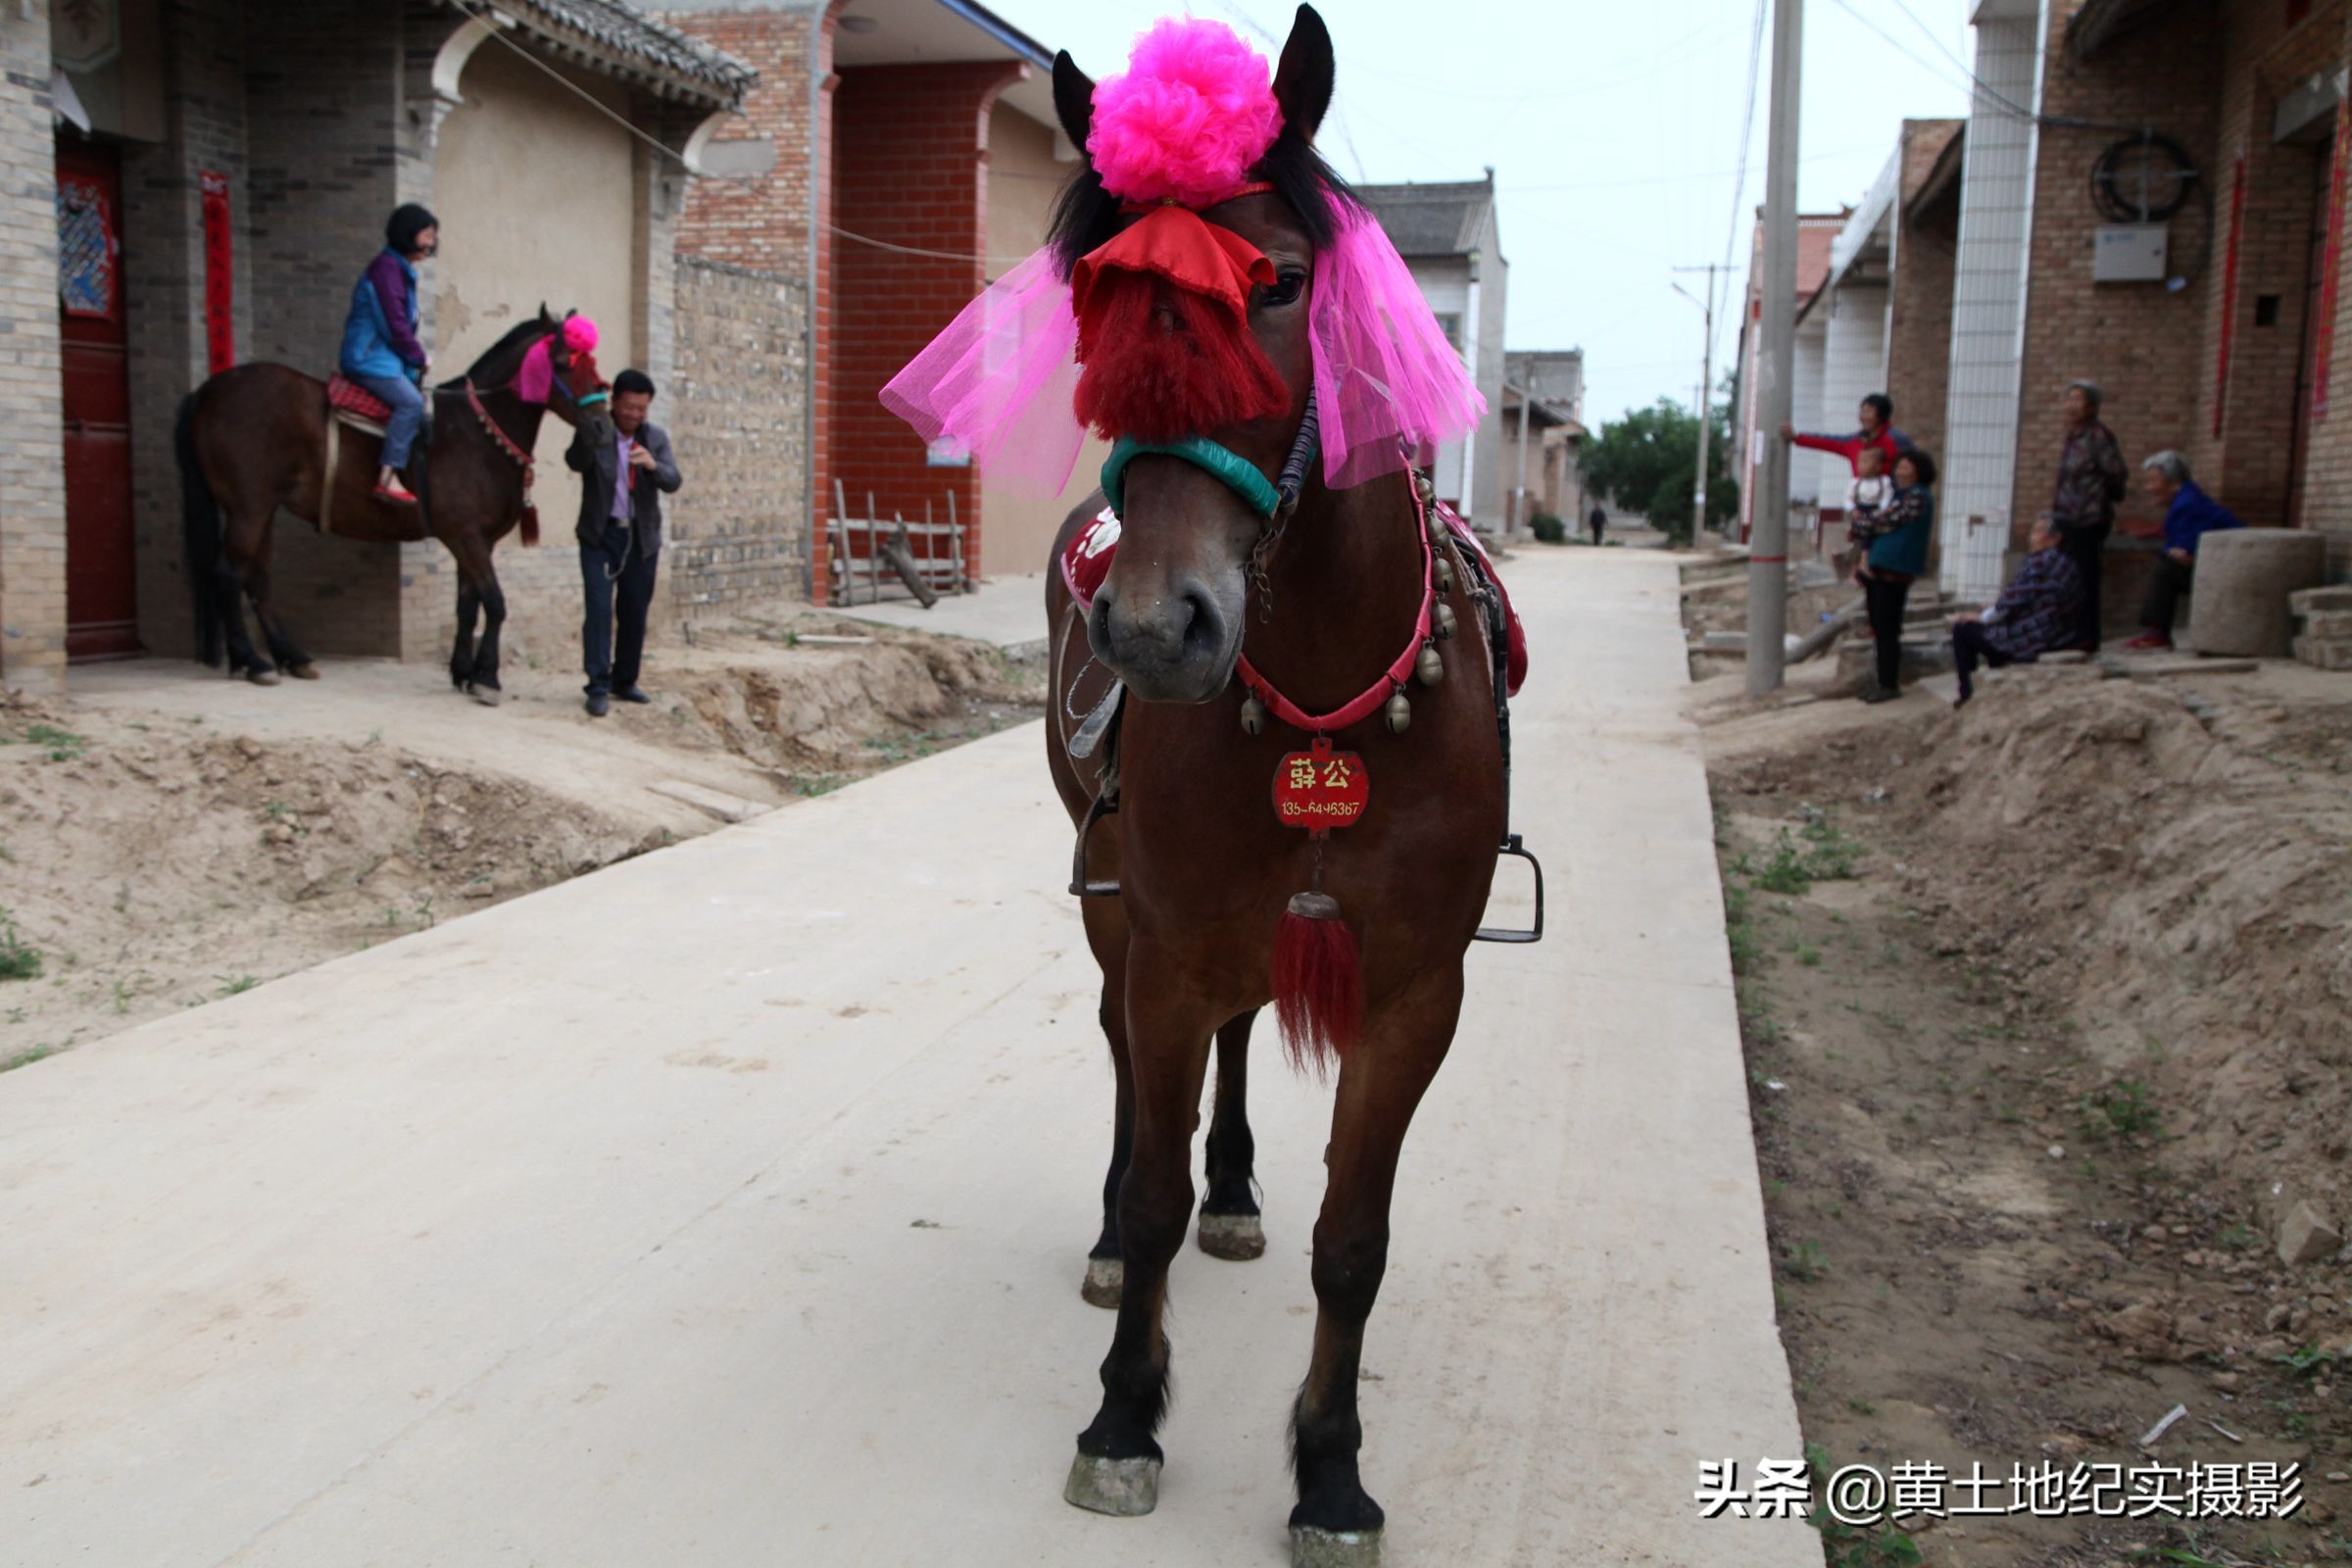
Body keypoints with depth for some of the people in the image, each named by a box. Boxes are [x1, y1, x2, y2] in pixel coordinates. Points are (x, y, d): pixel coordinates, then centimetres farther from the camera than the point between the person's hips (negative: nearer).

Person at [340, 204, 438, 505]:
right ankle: (388, 477, -30)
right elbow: (394, 324, -17)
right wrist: (419, 356, -6)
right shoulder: (386, 267, -13)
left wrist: (415, 355, 7)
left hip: (387, 356, 11)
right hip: (368, 357, -11)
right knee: (411, 401, -27)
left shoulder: (402, 269, 18)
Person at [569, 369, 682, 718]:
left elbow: (673, 481, -9)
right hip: (600, 535, -3)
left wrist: (653, 465, -31)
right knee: (599, 608, -12)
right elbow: (575, 463, -25)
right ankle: (599, 687, -12)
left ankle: (625, 681, 23)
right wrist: (588, 443, -47)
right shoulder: (594, 433, -6)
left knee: (635, 613, 9)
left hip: (641, 538, 3)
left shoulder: (656, 437, 3)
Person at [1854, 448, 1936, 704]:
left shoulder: (1918, 497, -10)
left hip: (1894, 571, -9)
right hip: (1878, 568, 9)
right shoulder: (1898, 493, 19)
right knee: (1878, 627, 12)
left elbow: (1886, 522, -14)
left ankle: (1889, 684, 0)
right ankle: (1882, 680, 19)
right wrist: (1865, 555, 5)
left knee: (1886, 628, -6)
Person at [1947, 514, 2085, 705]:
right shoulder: (2070, 564, 11)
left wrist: (1982, 617, -4)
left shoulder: (2041, 562, -18)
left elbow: (2016, 600, -17)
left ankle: (1967, 695, 3)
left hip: (2033, 641, -10)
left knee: (1962, 630, 0)